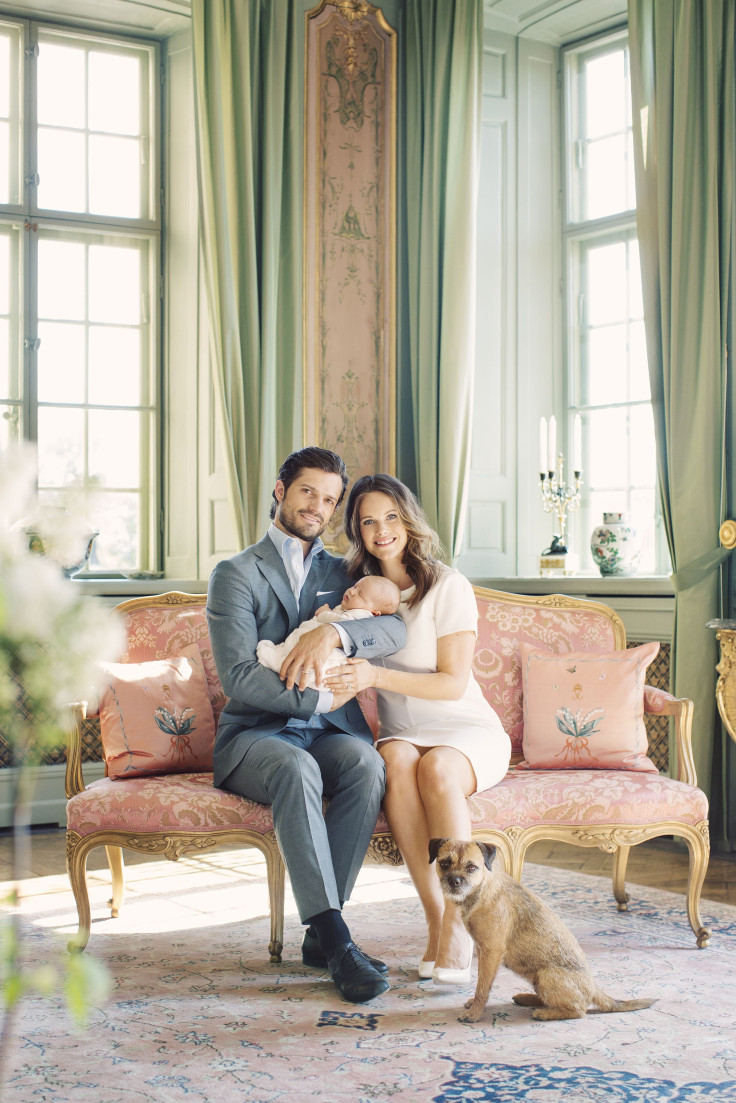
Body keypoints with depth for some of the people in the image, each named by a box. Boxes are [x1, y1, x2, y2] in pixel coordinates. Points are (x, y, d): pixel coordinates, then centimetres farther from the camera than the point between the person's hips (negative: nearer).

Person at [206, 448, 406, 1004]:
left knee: (366, 762, -32)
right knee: (297, 768, -37)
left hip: (330, 731, 3)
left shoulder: (342, 573, 19)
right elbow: (238, 676, -8)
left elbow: (396, 630, -2)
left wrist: (334, 632, -20)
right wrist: (320, 698, -10)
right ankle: (337, 942, -39)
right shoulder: (237, 573, 5)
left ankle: (320, 932, -27)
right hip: (256, 734, -3)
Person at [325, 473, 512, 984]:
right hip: (402, 734, 3)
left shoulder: (447, 586, -7)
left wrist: (377, 676, -26)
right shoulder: (360, 587, 10)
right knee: (397, 763, -34)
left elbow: (454, 682, -14)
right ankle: (436, 920, -33)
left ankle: (458, 924, -29)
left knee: (436, 769, -38)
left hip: (468, 733, -3)